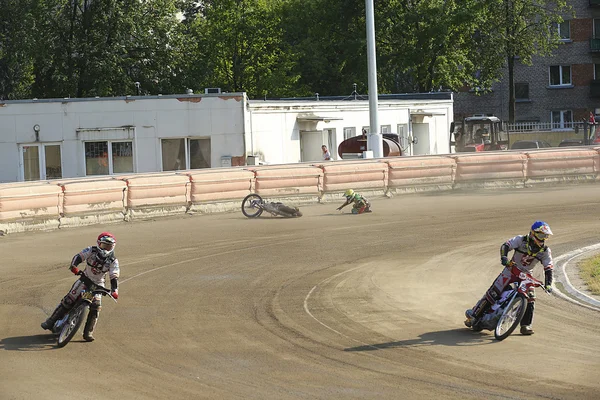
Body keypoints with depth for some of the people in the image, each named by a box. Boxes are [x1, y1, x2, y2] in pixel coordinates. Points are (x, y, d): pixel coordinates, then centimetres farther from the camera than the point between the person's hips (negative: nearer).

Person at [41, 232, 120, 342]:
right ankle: (50, 322, 0)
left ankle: (88, 332, -10)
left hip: (97, 285, 0)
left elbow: (114, 277, -16)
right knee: (68, 301, -9)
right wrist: (74, 266, -42)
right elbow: (79, 257, -21)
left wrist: (114, 290, -32)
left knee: (96, 307, -18)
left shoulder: (113, 261, -10)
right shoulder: (91, 251, -12)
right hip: (84, 279, 0)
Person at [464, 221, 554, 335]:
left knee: (529, 300, -12)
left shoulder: (545, 251, -5)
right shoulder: (521, 240, -14)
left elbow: (548, 269, -5)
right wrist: (504, 257, -40)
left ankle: (525, 325, 2)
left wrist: (548, 284, -18)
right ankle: (474, 314, -5)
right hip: (511, 270, -3)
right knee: (493, 292, -12)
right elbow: (505, 246, -20)